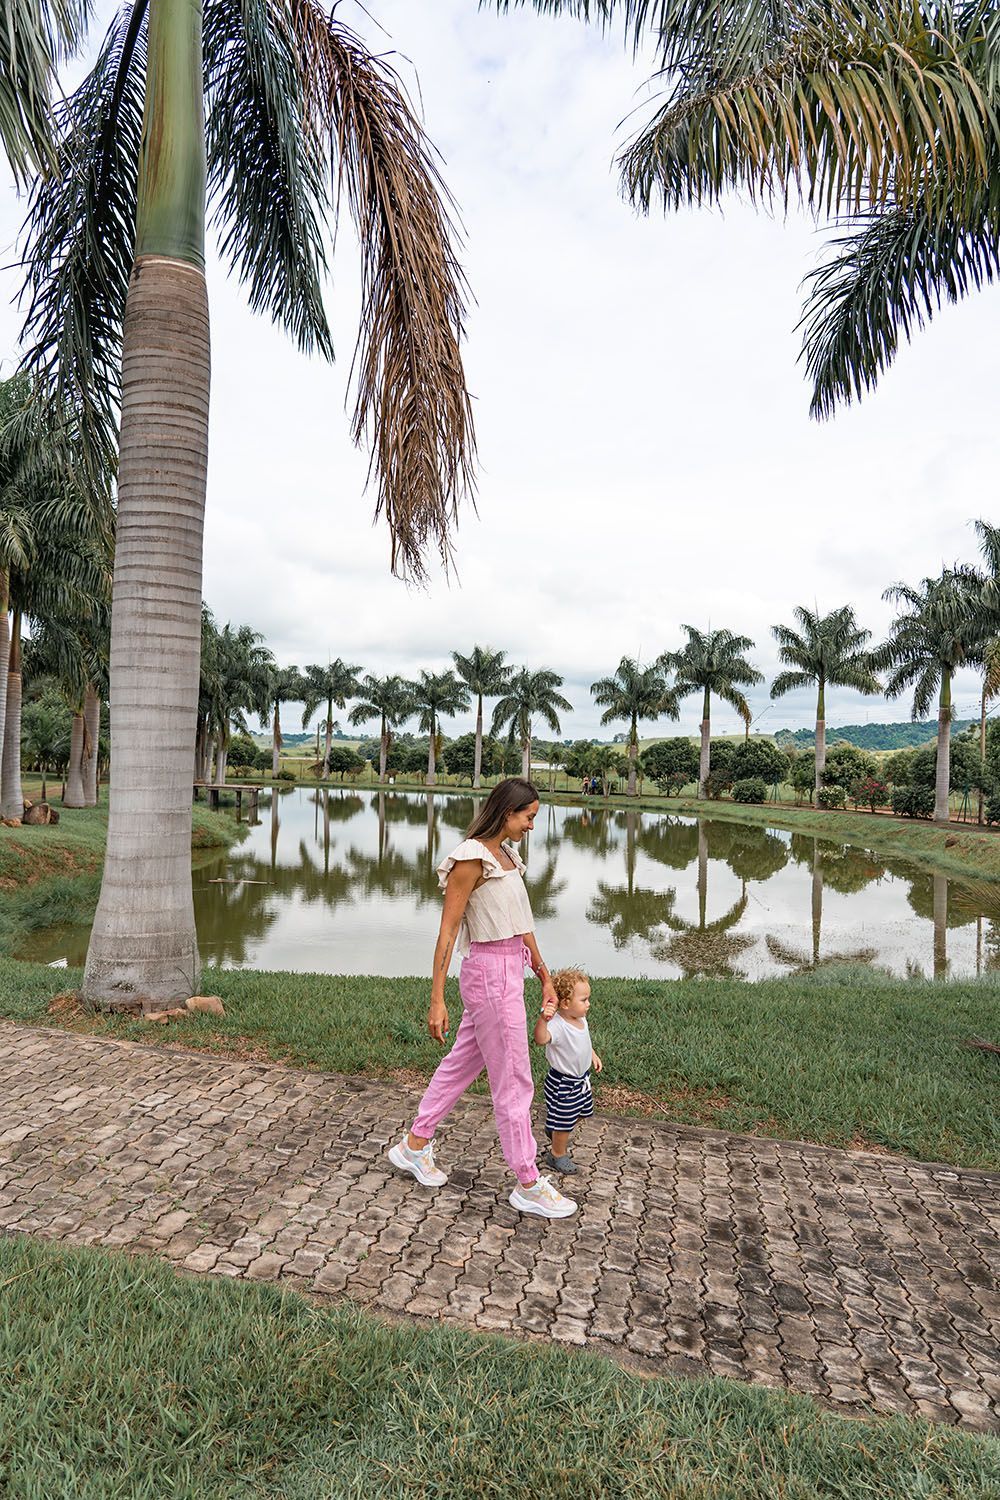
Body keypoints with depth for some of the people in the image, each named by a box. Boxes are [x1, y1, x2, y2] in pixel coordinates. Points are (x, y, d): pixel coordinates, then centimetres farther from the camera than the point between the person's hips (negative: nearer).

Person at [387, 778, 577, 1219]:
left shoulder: (506, 855, 11)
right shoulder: (471, 858, -16)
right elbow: (448, 929, -16)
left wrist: (544, 975, 19)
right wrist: (437, 999, -16)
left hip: (509, 971, 9)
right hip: (491, 973, -9)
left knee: (462, 1063, 19)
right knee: (513, 1081, 3)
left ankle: (414, 1146, 35)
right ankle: (528, 1185, 18)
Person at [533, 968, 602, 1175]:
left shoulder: (581, 1019, -5)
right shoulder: (557, 1025, -34)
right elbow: (541, 1039, -56)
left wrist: (593, 1055, 17)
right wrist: (543, 1018, -71)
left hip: (581, 1078, 9)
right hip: (563, 1084, -9)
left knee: (581, 1112, 26)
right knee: (564, 1120, 7)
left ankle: (553, 1130, 51)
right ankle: (558, 1154, 32)